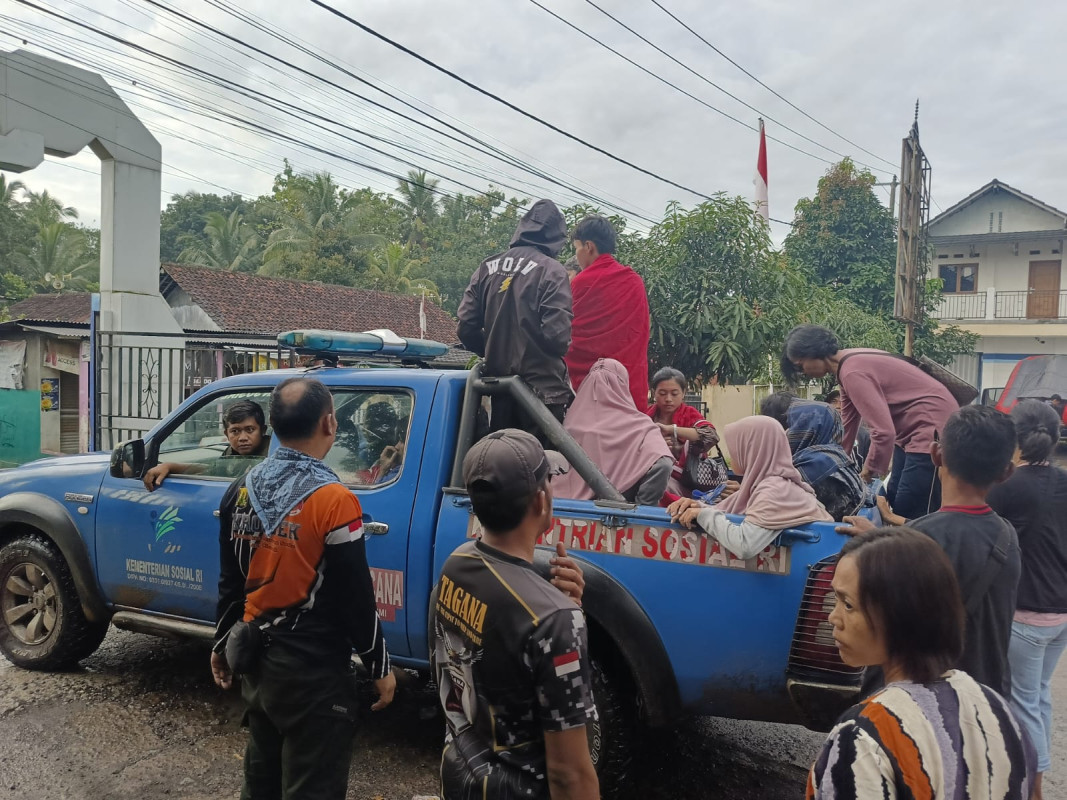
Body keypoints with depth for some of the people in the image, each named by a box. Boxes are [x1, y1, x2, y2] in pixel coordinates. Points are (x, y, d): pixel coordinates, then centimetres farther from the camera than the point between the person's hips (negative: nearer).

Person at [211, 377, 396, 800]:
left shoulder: (241, 491, 1)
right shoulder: (332, 500, -21)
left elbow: (230, 580, 11)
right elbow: (355, 597, -16)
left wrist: (222, 643, 22)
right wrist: (380, 666, -4)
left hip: (255, 660, 7)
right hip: (312, 670, -7)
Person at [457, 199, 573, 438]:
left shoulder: (486, 268, 7)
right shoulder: (551, 271, -9)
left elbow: (467, 328, 3)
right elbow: (557, 335, -17)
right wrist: (561, 350, 6)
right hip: (541, 388, -5)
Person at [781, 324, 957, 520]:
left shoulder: (853, 372, -23)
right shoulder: (850, 365, 9)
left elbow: (883, 432, -26)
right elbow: (846, 427, 17)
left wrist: (867, 475, -13)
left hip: (933, 426, -11)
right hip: (913, 430, 11)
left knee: (912, 514, -10)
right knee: (894, 503, 14)